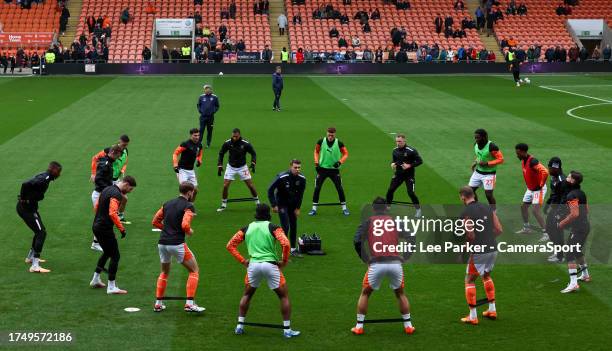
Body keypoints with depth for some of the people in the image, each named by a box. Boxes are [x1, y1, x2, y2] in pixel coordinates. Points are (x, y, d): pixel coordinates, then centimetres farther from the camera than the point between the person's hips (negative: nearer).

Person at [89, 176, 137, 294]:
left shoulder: (107, 189, 12)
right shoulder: (117, 194, -18)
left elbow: (97, 206, 21)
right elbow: (112, 213, -29)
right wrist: (121, 228, -24)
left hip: (96, 226, 10)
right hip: (105, 229, -10)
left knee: (107, 252, 25)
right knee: (115, 256, -1)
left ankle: (95, 280, 32)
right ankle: (111, 287, 1)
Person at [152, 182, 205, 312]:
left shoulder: (168, 204, 13)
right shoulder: (188, 206, -7)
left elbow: (155, 221, 16)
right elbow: (185, 225, -20)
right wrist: (189, 232, 0)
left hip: (162, 243, 6)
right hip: (177, 244, -6)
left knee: (164, 272, 26)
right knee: (194, 271, 8)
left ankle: (158, 303, 21)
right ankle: (189, 304, -2)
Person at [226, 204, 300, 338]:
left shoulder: (247, 228, 12)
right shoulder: (273, 227, 1)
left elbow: (230, 245, 12)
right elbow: (285, 244, -14)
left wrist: (242, 260, 12)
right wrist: (284, 261, 0)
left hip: (253, 265, 3)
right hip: (270, 265, -3)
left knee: (247, 295, 25)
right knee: (284, 296, 11)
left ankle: (240, 326, 21)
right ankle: (287, 329, 8)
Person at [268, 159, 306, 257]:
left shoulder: (302, 179, -10)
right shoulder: (282, 177, -25)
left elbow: (300, 194, 6)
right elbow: (270, 190, -16)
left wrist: (298, 207, 4)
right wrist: (274, 205, -17)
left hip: (293, 204, 5)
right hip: (282, 204, -5)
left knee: (294, 226, 8)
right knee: (285, 226, -13)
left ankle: (293, 249, 21)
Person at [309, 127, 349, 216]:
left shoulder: (339, 143, -8)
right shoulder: (321, 141, -5)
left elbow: (345, 153, 0)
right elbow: (316, 151, 9)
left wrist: (340, 162, -16)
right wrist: (316, 162, -1)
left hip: (334, 169, -1)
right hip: (322, 168, 1)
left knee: (340, 188, -2)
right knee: (317, 188, -2)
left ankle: (344, 208, 12)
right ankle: (314, 208, 8)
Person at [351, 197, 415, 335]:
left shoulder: (368, 221, 12)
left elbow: (357, 241, -1)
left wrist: (365, 259, 8)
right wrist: (404, 257, 14)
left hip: (376, 264, -1)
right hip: (395, 263, 1)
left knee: (365, 294, 21)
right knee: (400, 294, 26)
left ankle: (359, 327, 19)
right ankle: (408, 326, 24)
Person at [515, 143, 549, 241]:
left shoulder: (532, 161, -27)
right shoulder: (523, 161, 2)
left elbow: (545, 172, -36)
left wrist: (541, 185, -26)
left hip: (538, 189, -10)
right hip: (530, 189, 10)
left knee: (536, 210, -17)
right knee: (523, 207, 17)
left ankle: (545, 234, -13)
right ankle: (526, 228, 35)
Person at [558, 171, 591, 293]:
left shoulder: (572, 195, -19)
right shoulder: (582, 193, 11)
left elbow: (575, 214, -27)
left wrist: (563, 223, -15)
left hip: (577, 229, -10)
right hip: (586, 226, 10)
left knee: (570, 254, -10)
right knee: (578, 252, 27)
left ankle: (573, 283, -18)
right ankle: (585, 275, 43)